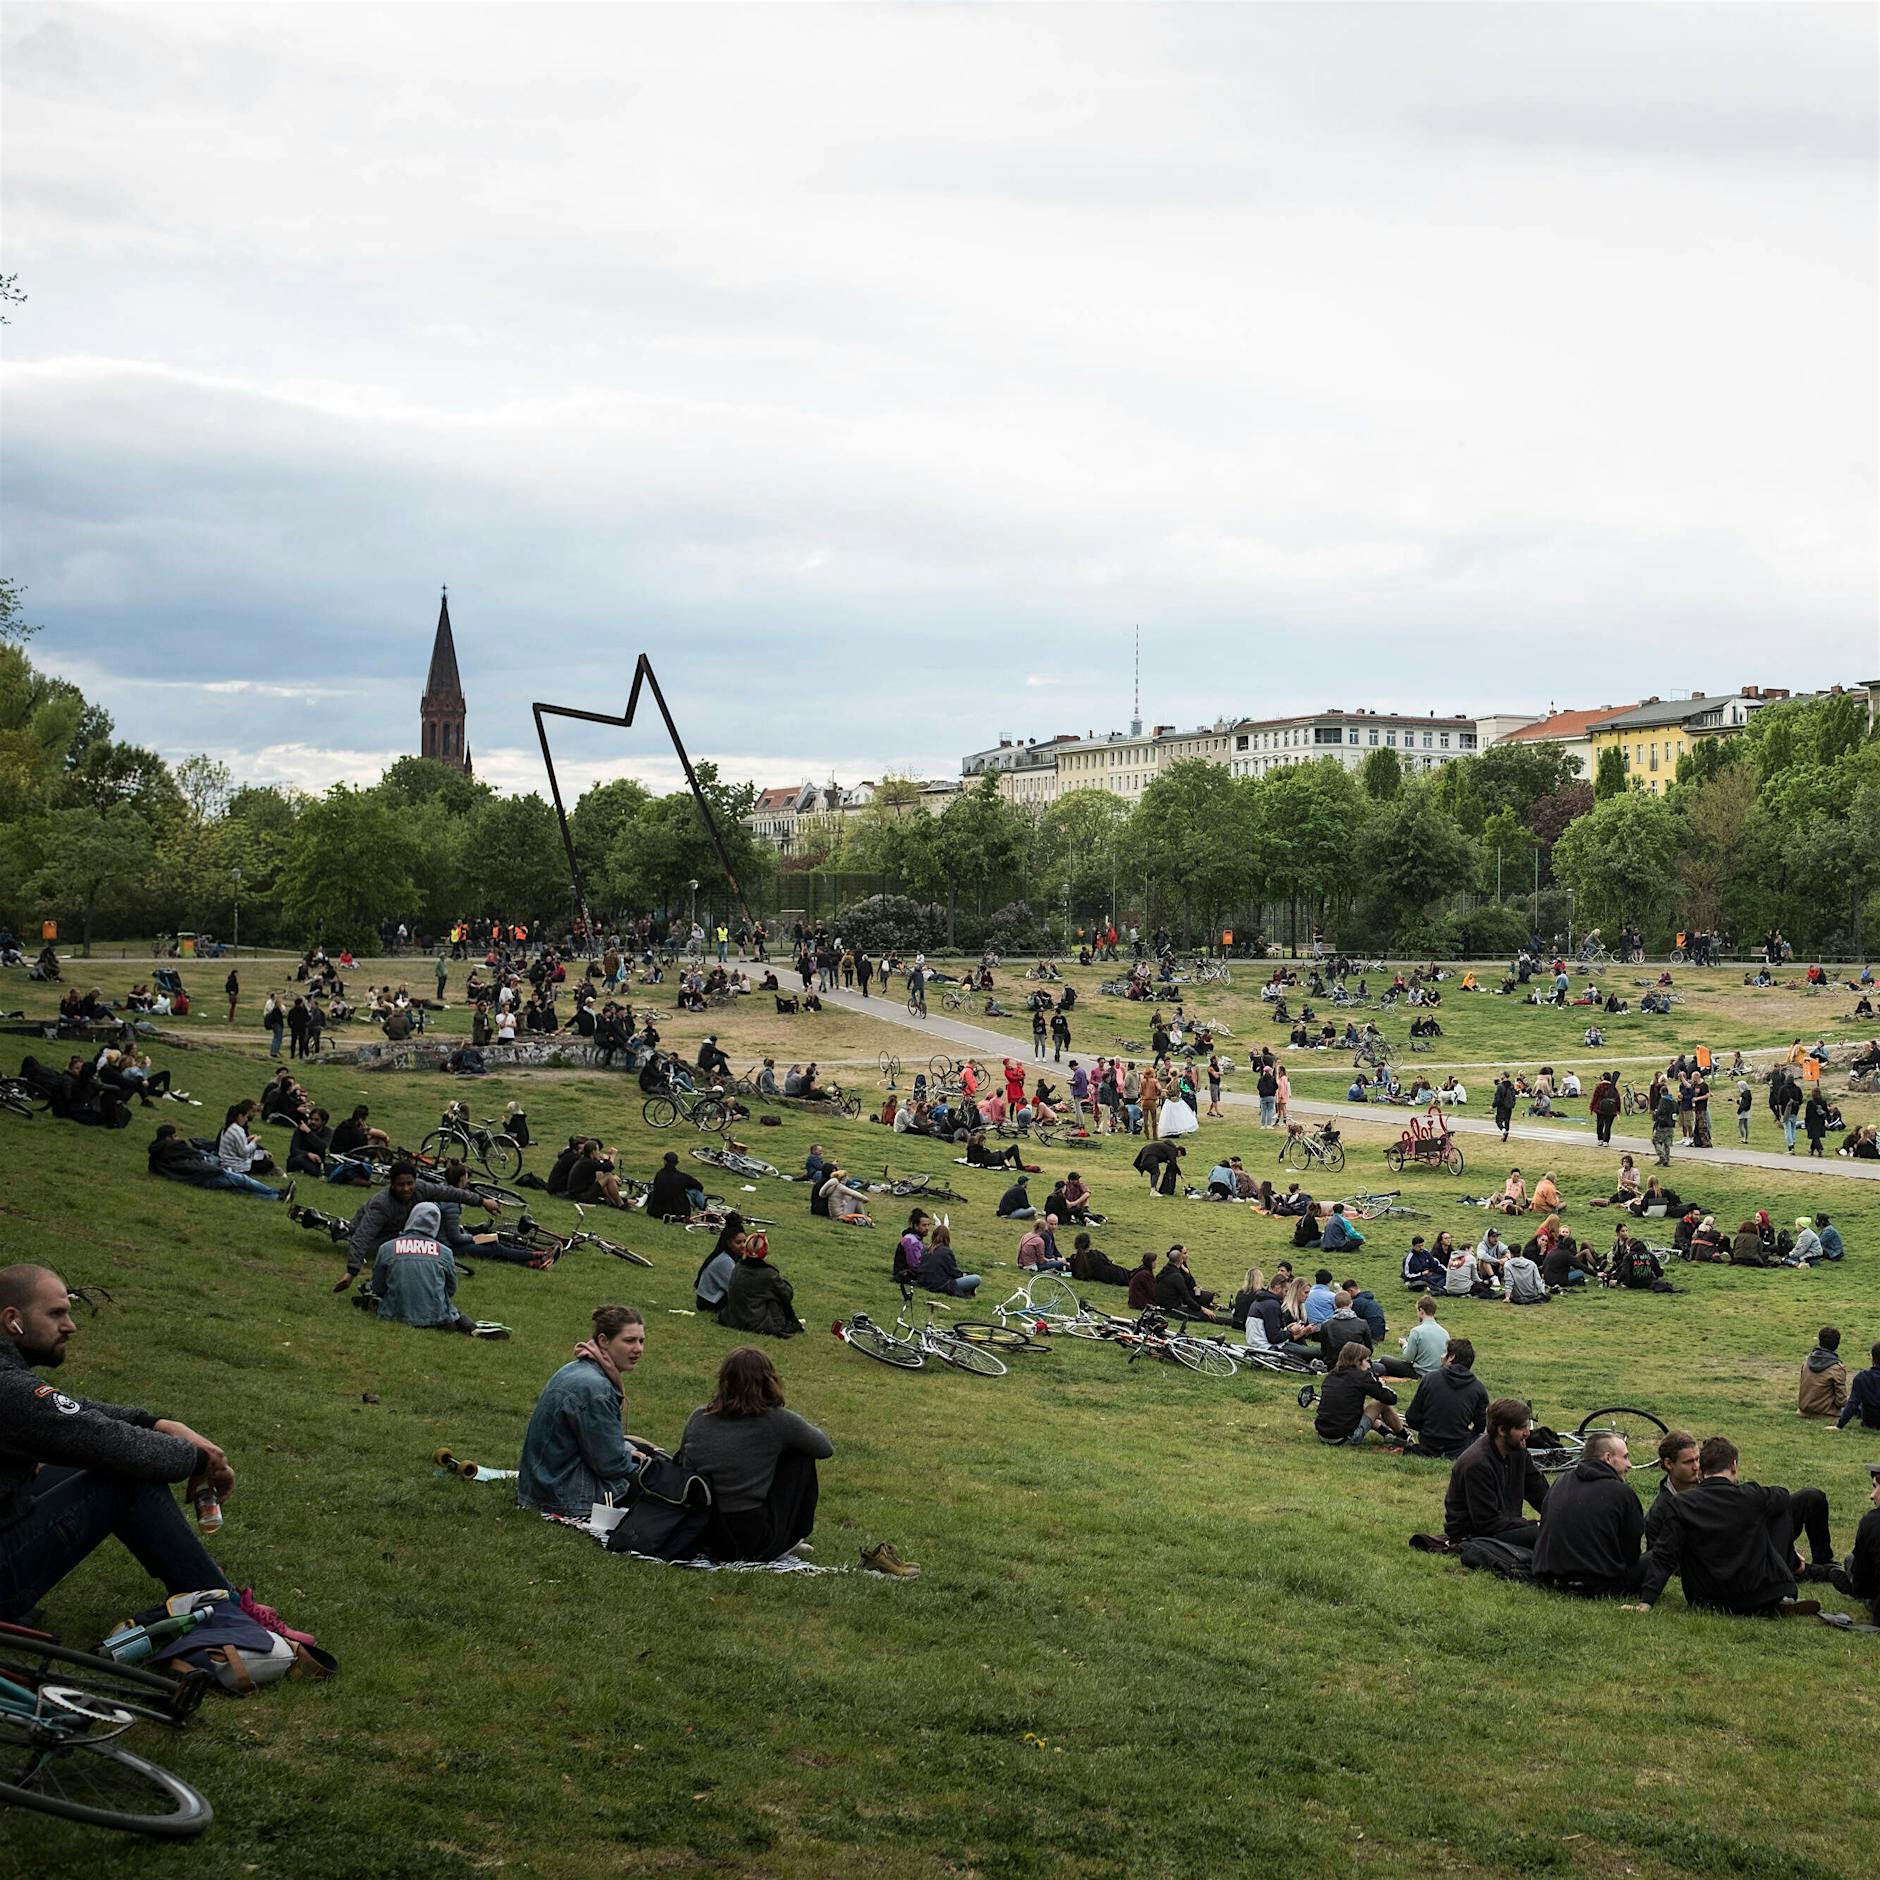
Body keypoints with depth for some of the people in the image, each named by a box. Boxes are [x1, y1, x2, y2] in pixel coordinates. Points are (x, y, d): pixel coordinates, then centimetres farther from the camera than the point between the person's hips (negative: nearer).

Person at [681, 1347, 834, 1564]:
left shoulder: (698, 1418, 2)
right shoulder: (776, 1421, -8)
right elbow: (826, 1449, 8)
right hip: (752, 1546, -4)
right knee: (801, 1454, 14)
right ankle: (793, 1536, 23)